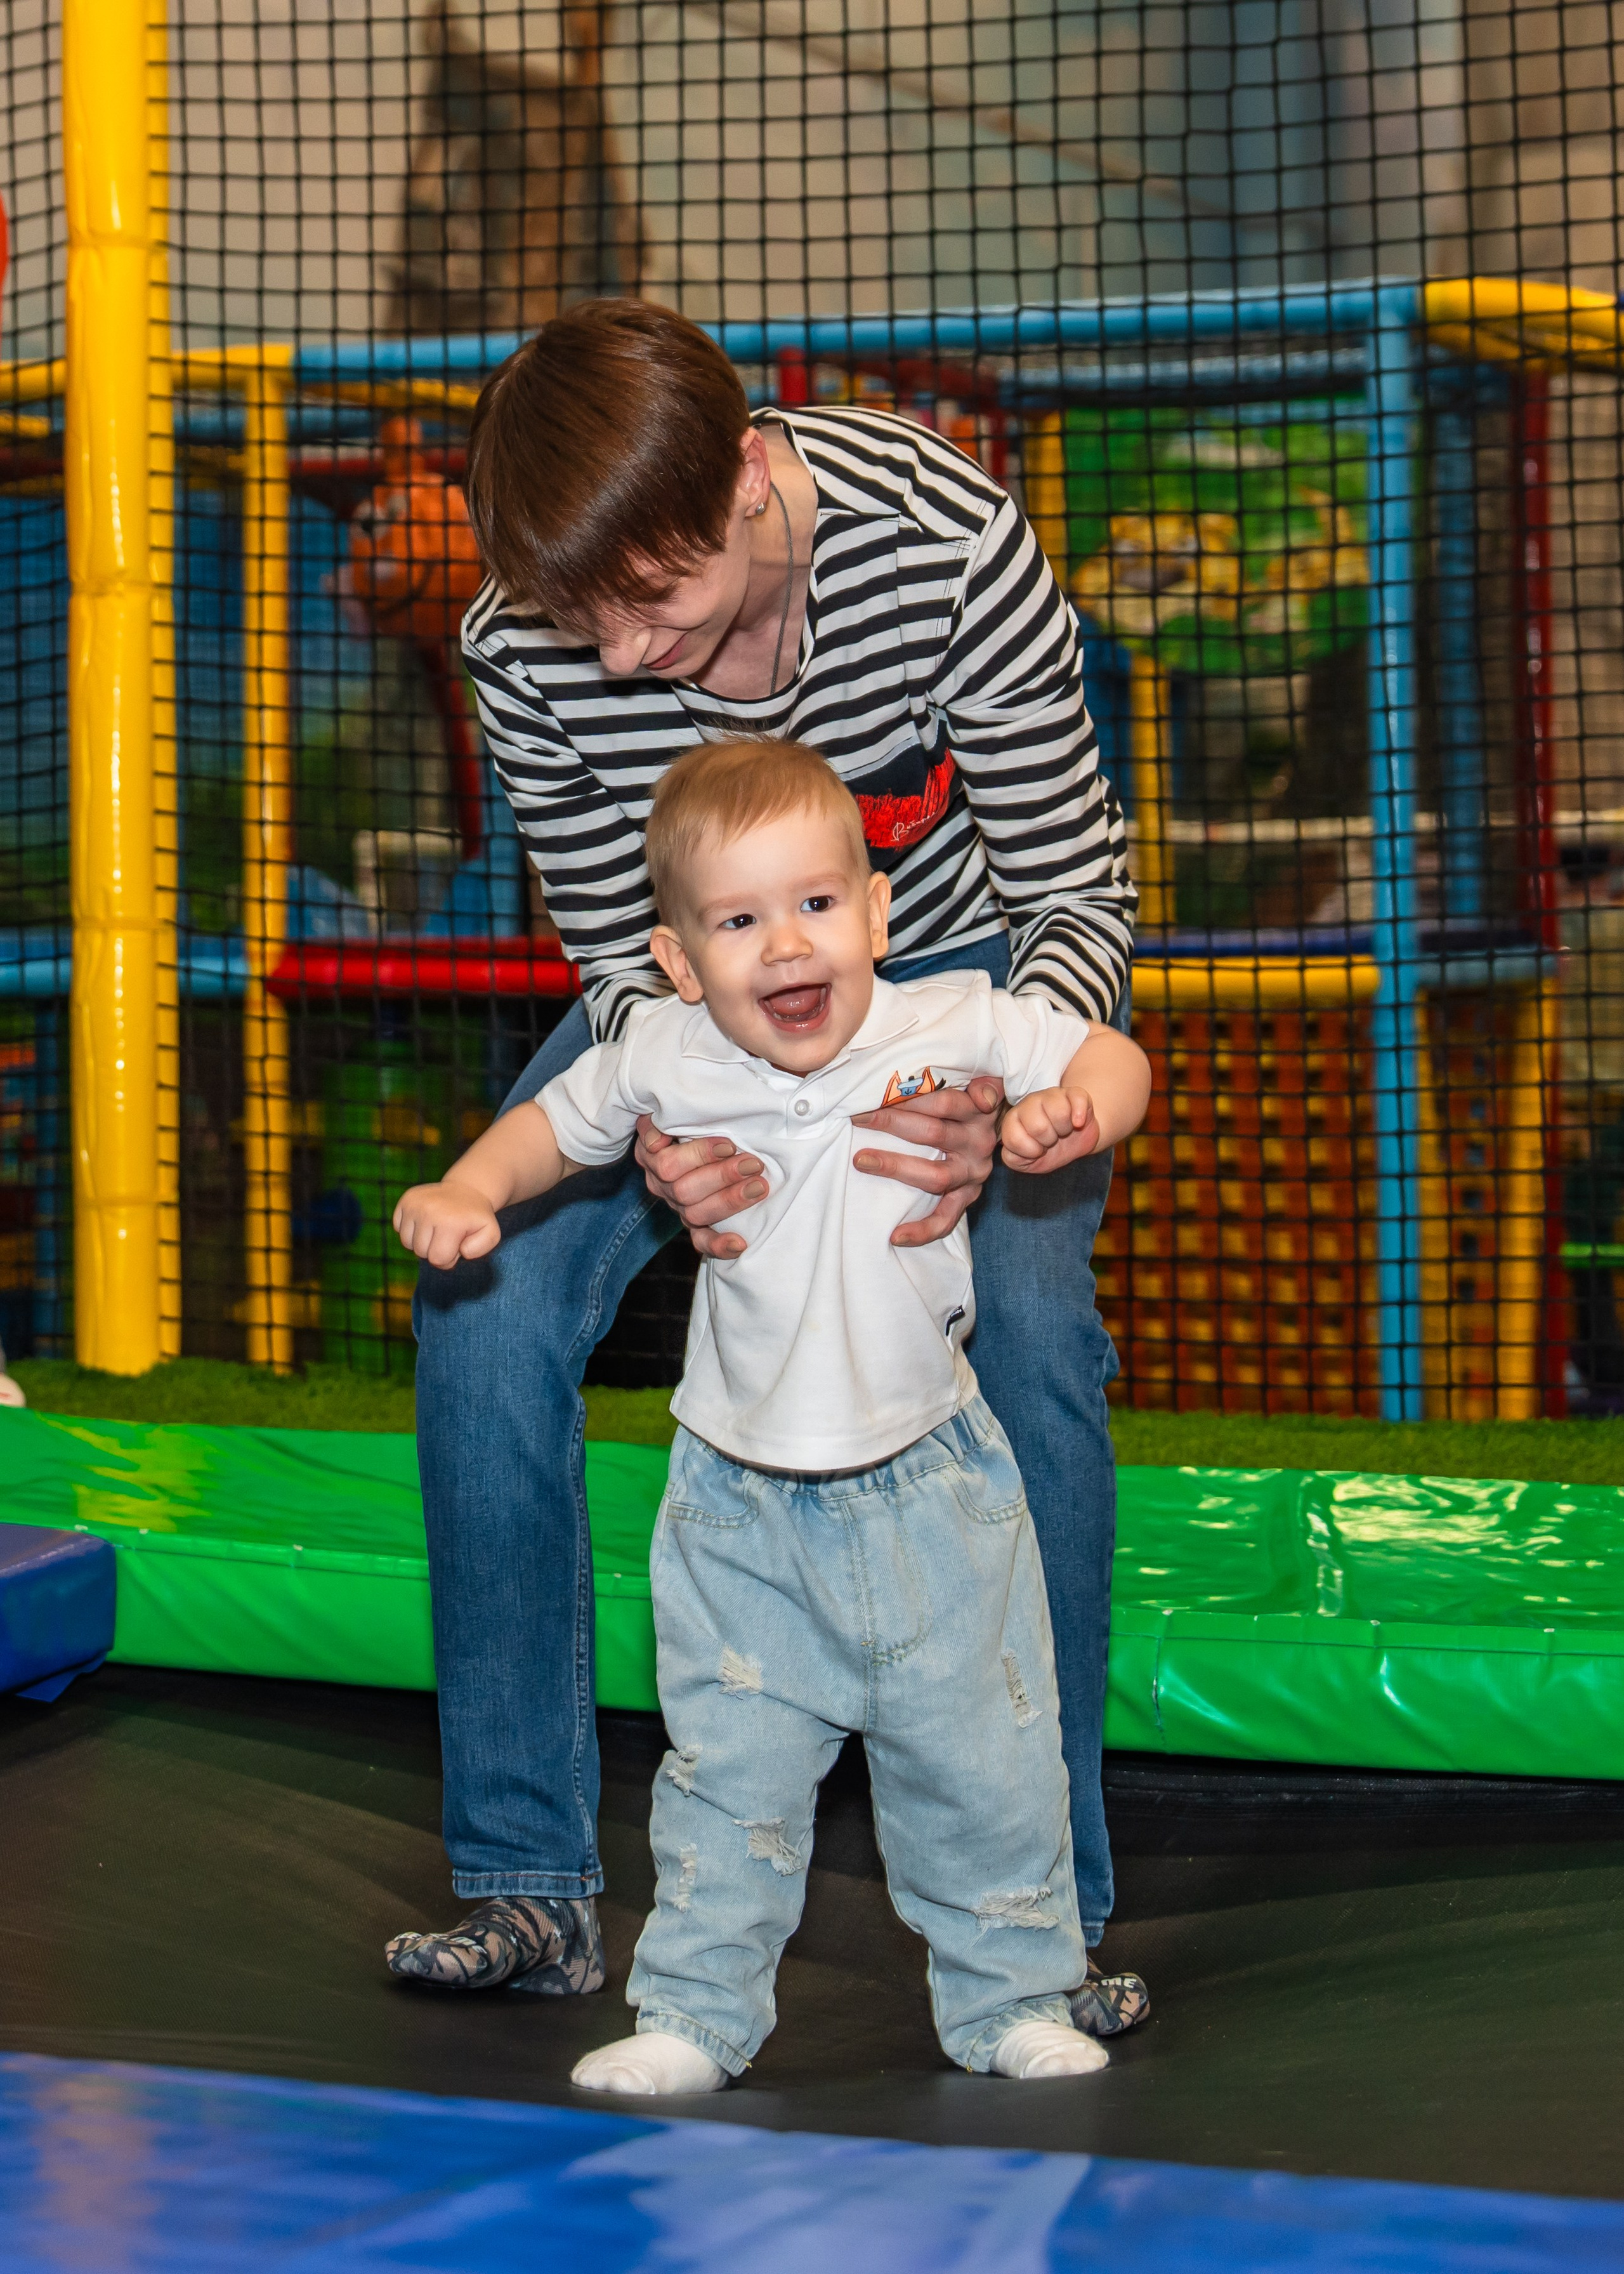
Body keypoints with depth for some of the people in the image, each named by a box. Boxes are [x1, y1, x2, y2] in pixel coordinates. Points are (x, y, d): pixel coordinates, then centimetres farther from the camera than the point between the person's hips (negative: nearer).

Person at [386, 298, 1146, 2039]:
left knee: (1030, 1331, -24)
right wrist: (663, 1139, -38)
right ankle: (530, 1882, -1)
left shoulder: (949, 542, -35)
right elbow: (626, 958, -15)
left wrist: (998, 1101, -47)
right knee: (482, 1302, -14)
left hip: (967, 965, -2)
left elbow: (1079, 897, -26)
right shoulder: (525, 650, -27)